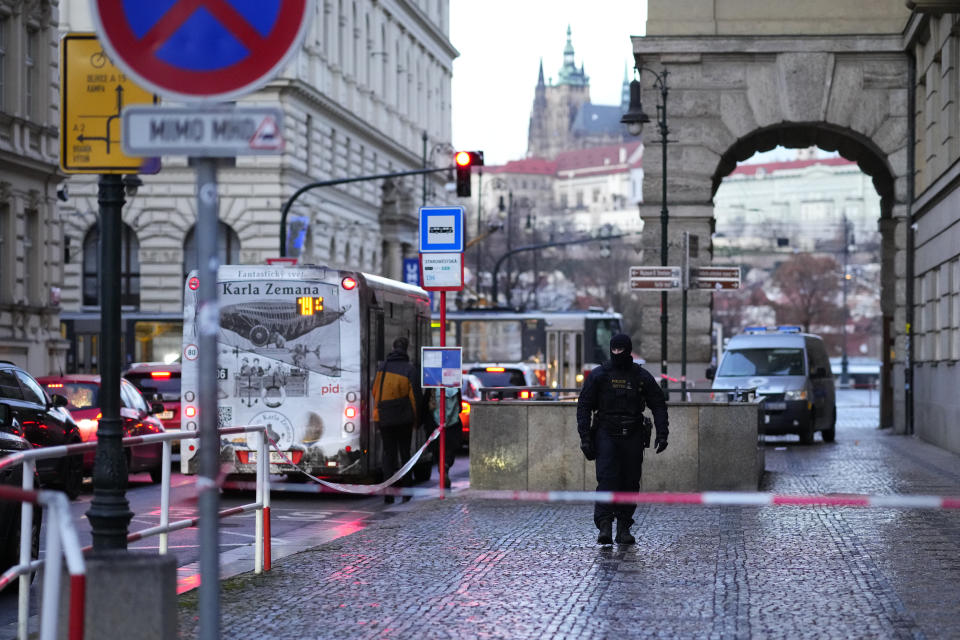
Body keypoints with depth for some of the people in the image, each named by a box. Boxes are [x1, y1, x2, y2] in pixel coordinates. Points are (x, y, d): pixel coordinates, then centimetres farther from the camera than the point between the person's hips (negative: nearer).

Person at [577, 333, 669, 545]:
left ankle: (624, 529, 11)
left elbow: (658, 405, 7)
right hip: (606, 434, -2)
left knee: (630, 482, 3)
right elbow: (584, 406, 1)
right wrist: (585, 438, -7)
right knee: (606, 478, -15)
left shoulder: (642, 376, 6)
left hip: (632, 437, 2)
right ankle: (604, 526, -22)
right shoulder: (598, 375, 2)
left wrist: (662, 433, -7)